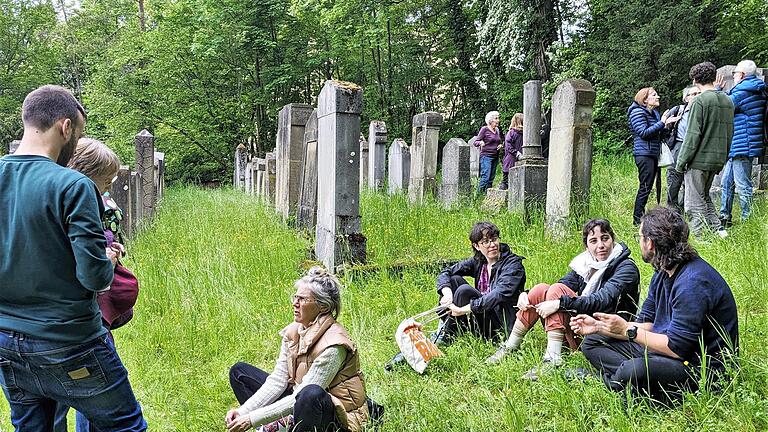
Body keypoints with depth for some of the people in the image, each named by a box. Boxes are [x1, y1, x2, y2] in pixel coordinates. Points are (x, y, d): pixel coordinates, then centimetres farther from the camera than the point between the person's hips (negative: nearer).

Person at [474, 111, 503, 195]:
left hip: (495, 157, 7)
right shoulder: (484, 129, -4)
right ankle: (479, 194, -12)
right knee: (485, 177, -16)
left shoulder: (497, 130, 14)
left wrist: (500, 145, 5)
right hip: (486, 156, -6)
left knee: (491, 179, 4)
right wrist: (480, 143, -28)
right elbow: (475, 142, -5)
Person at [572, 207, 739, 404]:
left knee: (635, 370, -40)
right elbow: (646, 324, 11)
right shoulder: (663, 274, 8)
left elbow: (677, 347, -25)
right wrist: (598, 326, 4)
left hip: (704, 368, -10)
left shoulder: (693, 282, -24)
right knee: (593, 343, 7)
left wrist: (628, 330, -16)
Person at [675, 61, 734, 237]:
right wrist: (722, 160, 22)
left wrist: (681, 161, -11)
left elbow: (693, 135, -17)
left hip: (699, 159, -8)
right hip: (718, 160, 8)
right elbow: (729, 133, 15)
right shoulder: (727, 100, 10)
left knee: (695, 203, 0)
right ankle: (718, 229, 17)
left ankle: (699, 238, 1)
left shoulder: (700, 101, -14)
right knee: (704, 197, 22)